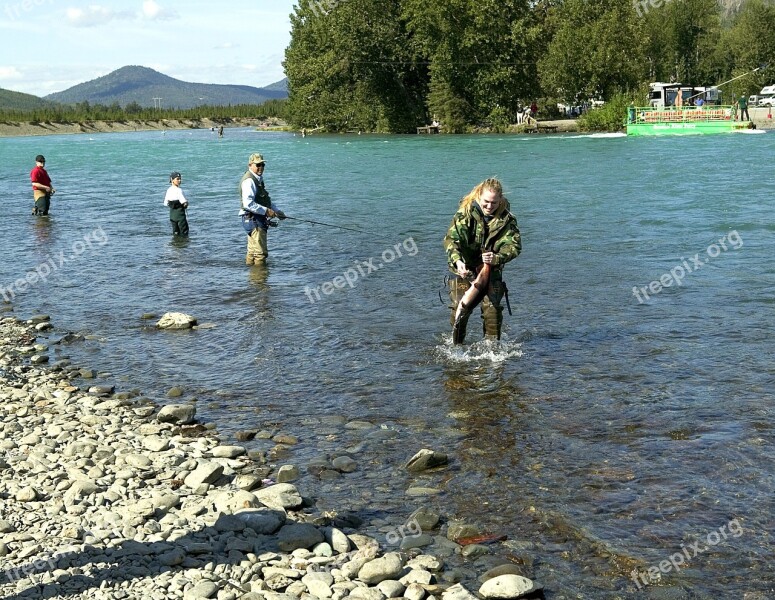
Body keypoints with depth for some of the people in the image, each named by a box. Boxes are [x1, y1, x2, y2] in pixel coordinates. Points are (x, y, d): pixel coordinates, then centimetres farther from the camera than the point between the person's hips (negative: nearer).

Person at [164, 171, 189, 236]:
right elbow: (185, 203, -23)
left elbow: (166, 203, 8)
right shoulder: (179, 190, -18)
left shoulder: (169, 190, 3)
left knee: (175, 233, 16)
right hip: (180, 213, -7)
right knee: (184, 232, 4)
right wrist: (187, 203, -1)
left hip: (172, 213, 7)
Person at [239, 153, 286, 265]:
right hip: (253, 220, -11)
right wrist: (266, 211, -25)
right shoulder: (249, 181, -16)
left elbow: (265, 200, 27)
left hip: (258, 220, 11)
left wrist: (276, 211, 13)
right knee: (261, 252, -9)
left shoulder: (258, 179, 18)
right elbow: (248, 203, -26)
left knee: (252, 252, 16)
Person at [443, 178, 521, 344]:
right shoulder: (466, 212, -20)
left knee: (492, 308, -6)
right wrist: (457, 260, -47)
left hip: (491, 268, 1)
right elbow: (451, 238, -28)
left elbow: (514, 246, -20)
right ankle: (456, 345, 11)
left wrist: (497, 258, -40)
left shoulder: (506, 218, -15)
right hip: (464, 266, -1)